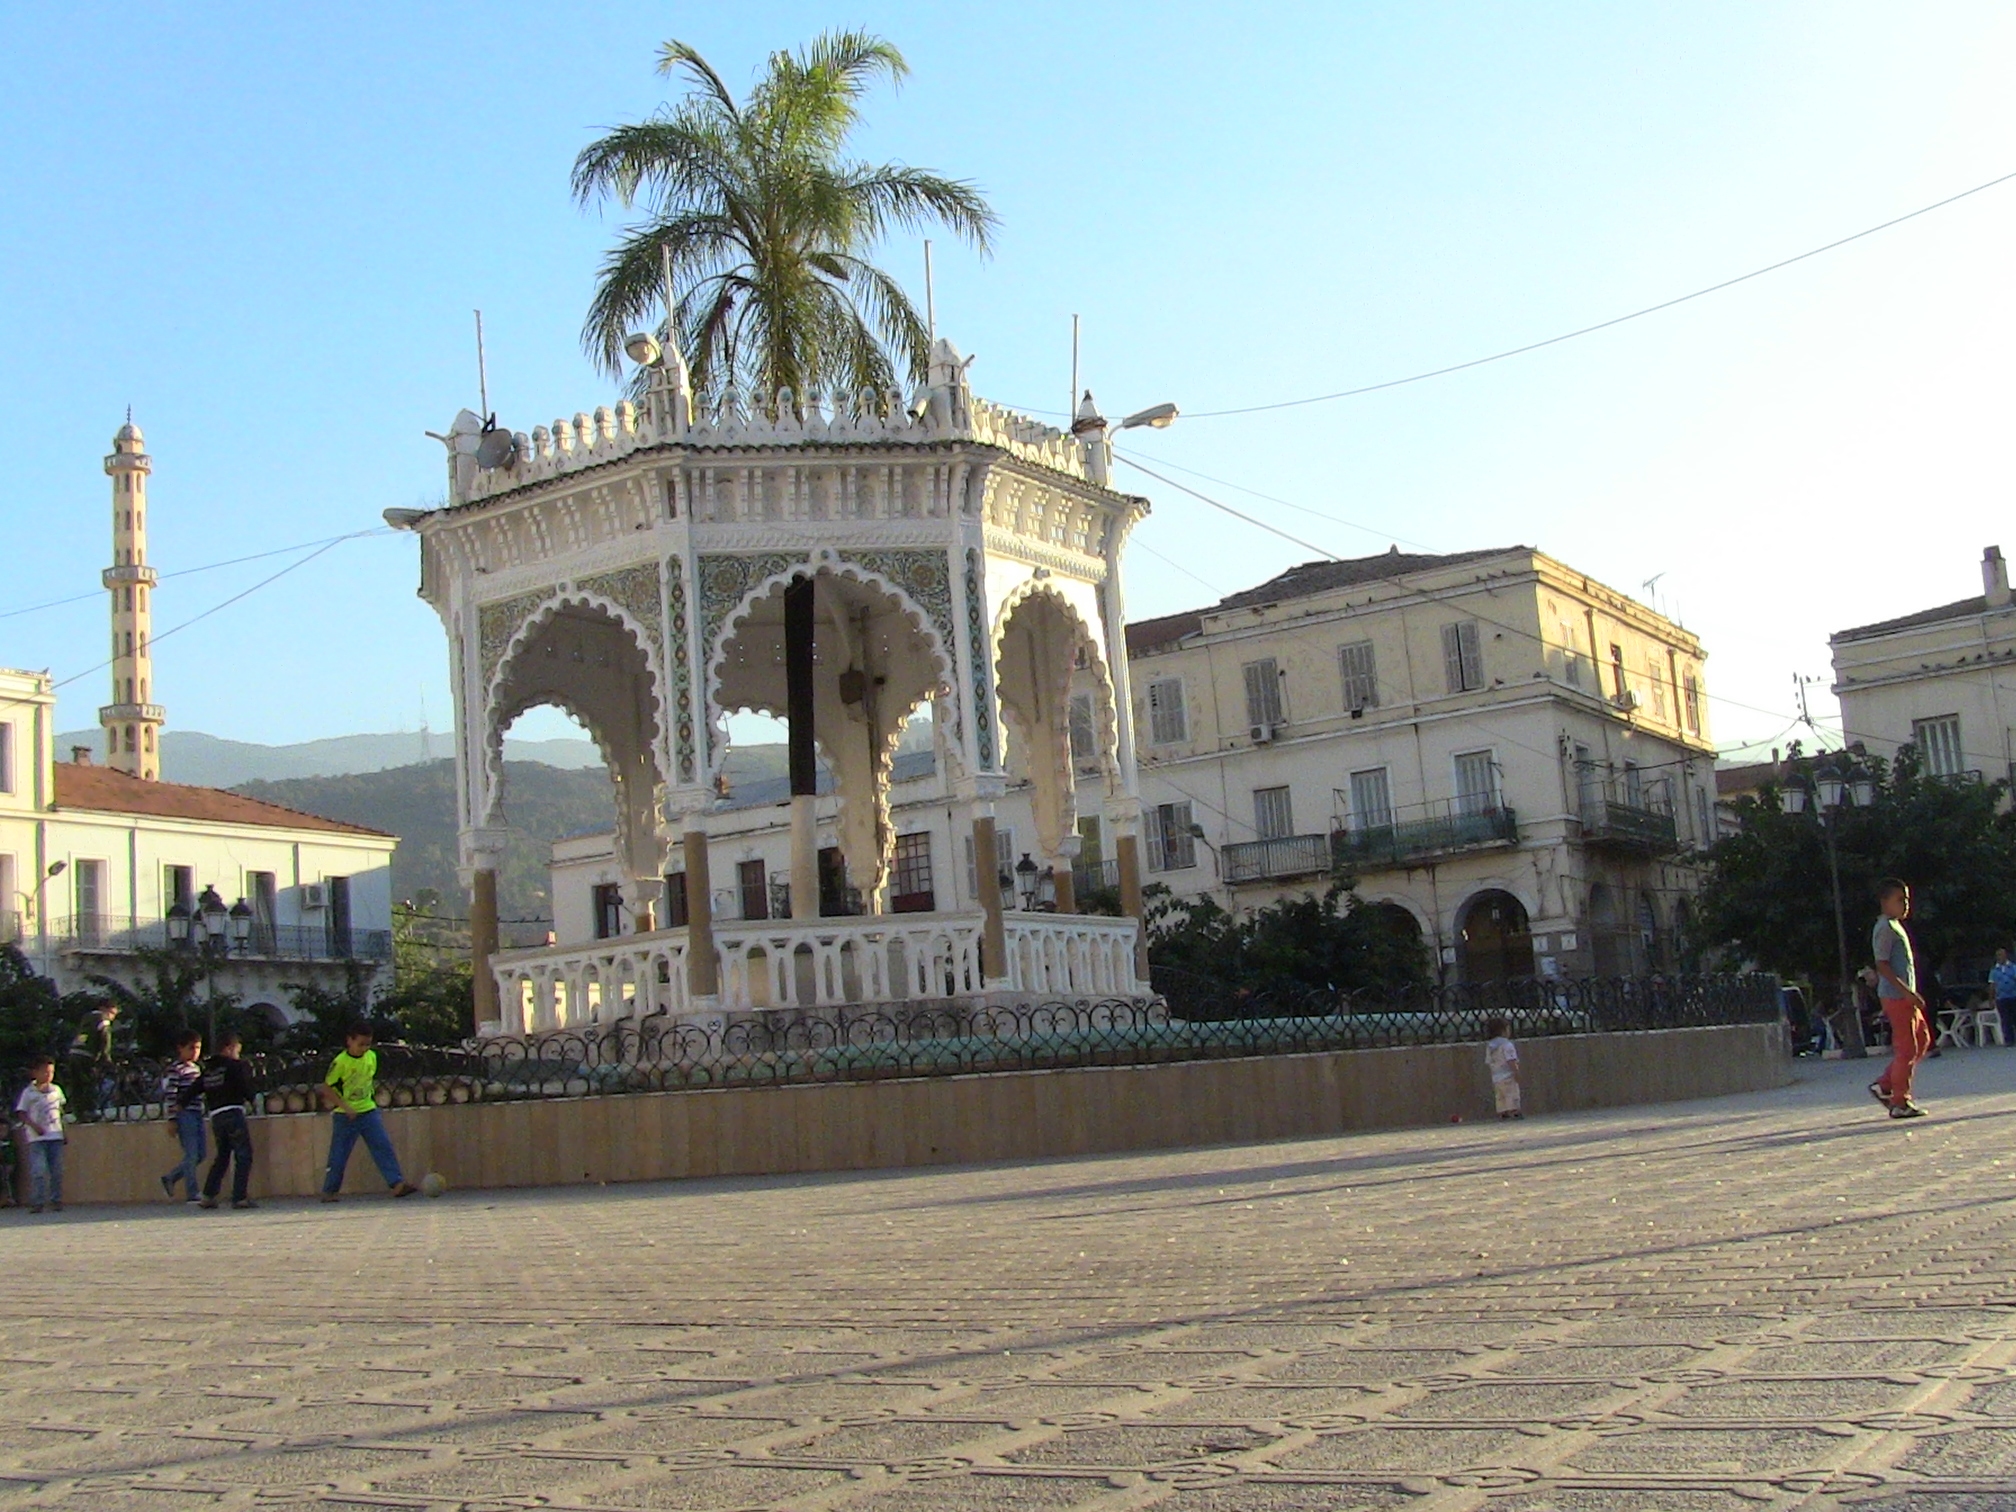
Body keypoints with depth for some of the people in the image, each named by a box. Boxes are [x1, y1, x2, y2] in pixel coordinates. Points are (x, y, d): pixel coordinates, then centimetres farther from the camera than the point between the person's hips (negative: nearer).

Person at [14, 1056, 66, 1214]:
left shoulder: (56, 1090, 11)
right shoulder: (28, 1092, -1)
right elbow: (21, 1113, -2)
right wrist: (34, 1125, -15)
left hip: (56, 1136, 4)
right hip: (36, 1137, -4)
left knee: (57, 1171, 3)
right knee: (38, 1170, -11)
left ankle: (56, 1201, 9)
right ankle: (37, 1202, -8)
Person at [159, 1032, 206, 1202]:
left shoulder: (196, 1067, 17)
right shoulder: (175, 1069, -8)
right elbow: (170, 1096, -12)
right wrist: (172, 1119, -16)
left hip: (197, 1114, 8)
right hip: (184, 1114, -8)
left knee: (201, 1154, 8)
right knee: (191, 1155, -8)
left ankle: (169, 1179, 22)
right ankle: (192, 1194, -3)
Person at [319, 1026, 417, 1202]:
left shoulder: (372, 1057, 3)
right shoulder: (340, 1062, -14)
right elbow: (326, 1088, -12)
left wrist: (372, 1094, 12)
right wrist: (345, 1106, -18)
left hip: (369, 1111, 4)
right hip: (345, 1115, -4)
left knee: (383, 1146, -7)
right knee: (339, 1155, 2)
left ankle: (397, 1184, -12)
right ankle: (329, 1191, 15)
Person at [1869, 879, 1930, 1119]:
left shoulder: (1896, 927, 19)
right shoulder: (1885, 928, -13)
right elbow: (1882, 965, -20)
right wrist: (1907, 992, -24)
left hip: (1905, 996, 10)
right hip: (1897, 997, -10)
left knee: (1923, 1040, 13)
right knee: (1907, 1048, -7)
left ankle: (1883, 1085, 15)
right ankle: (1900, 1103, -2)